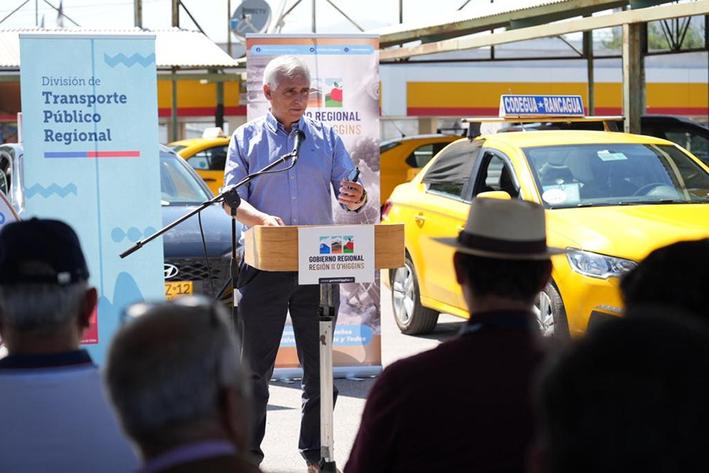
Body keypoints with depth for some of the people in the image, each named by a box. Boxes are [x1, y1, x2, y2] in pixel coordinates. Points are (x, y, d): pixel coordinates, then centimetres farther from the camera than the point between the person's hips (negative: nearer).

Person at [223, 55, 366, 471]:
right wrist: (262, 218, -23)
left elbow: (348, 192, 7)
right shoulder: (247, 138, 6)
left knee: (319, 366, 4)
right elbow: (232, 200, -2)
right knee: (256, 366, 4)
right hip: (265, 265, -2)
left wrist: (356, 198, -18)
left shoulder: (326, 137, 11)